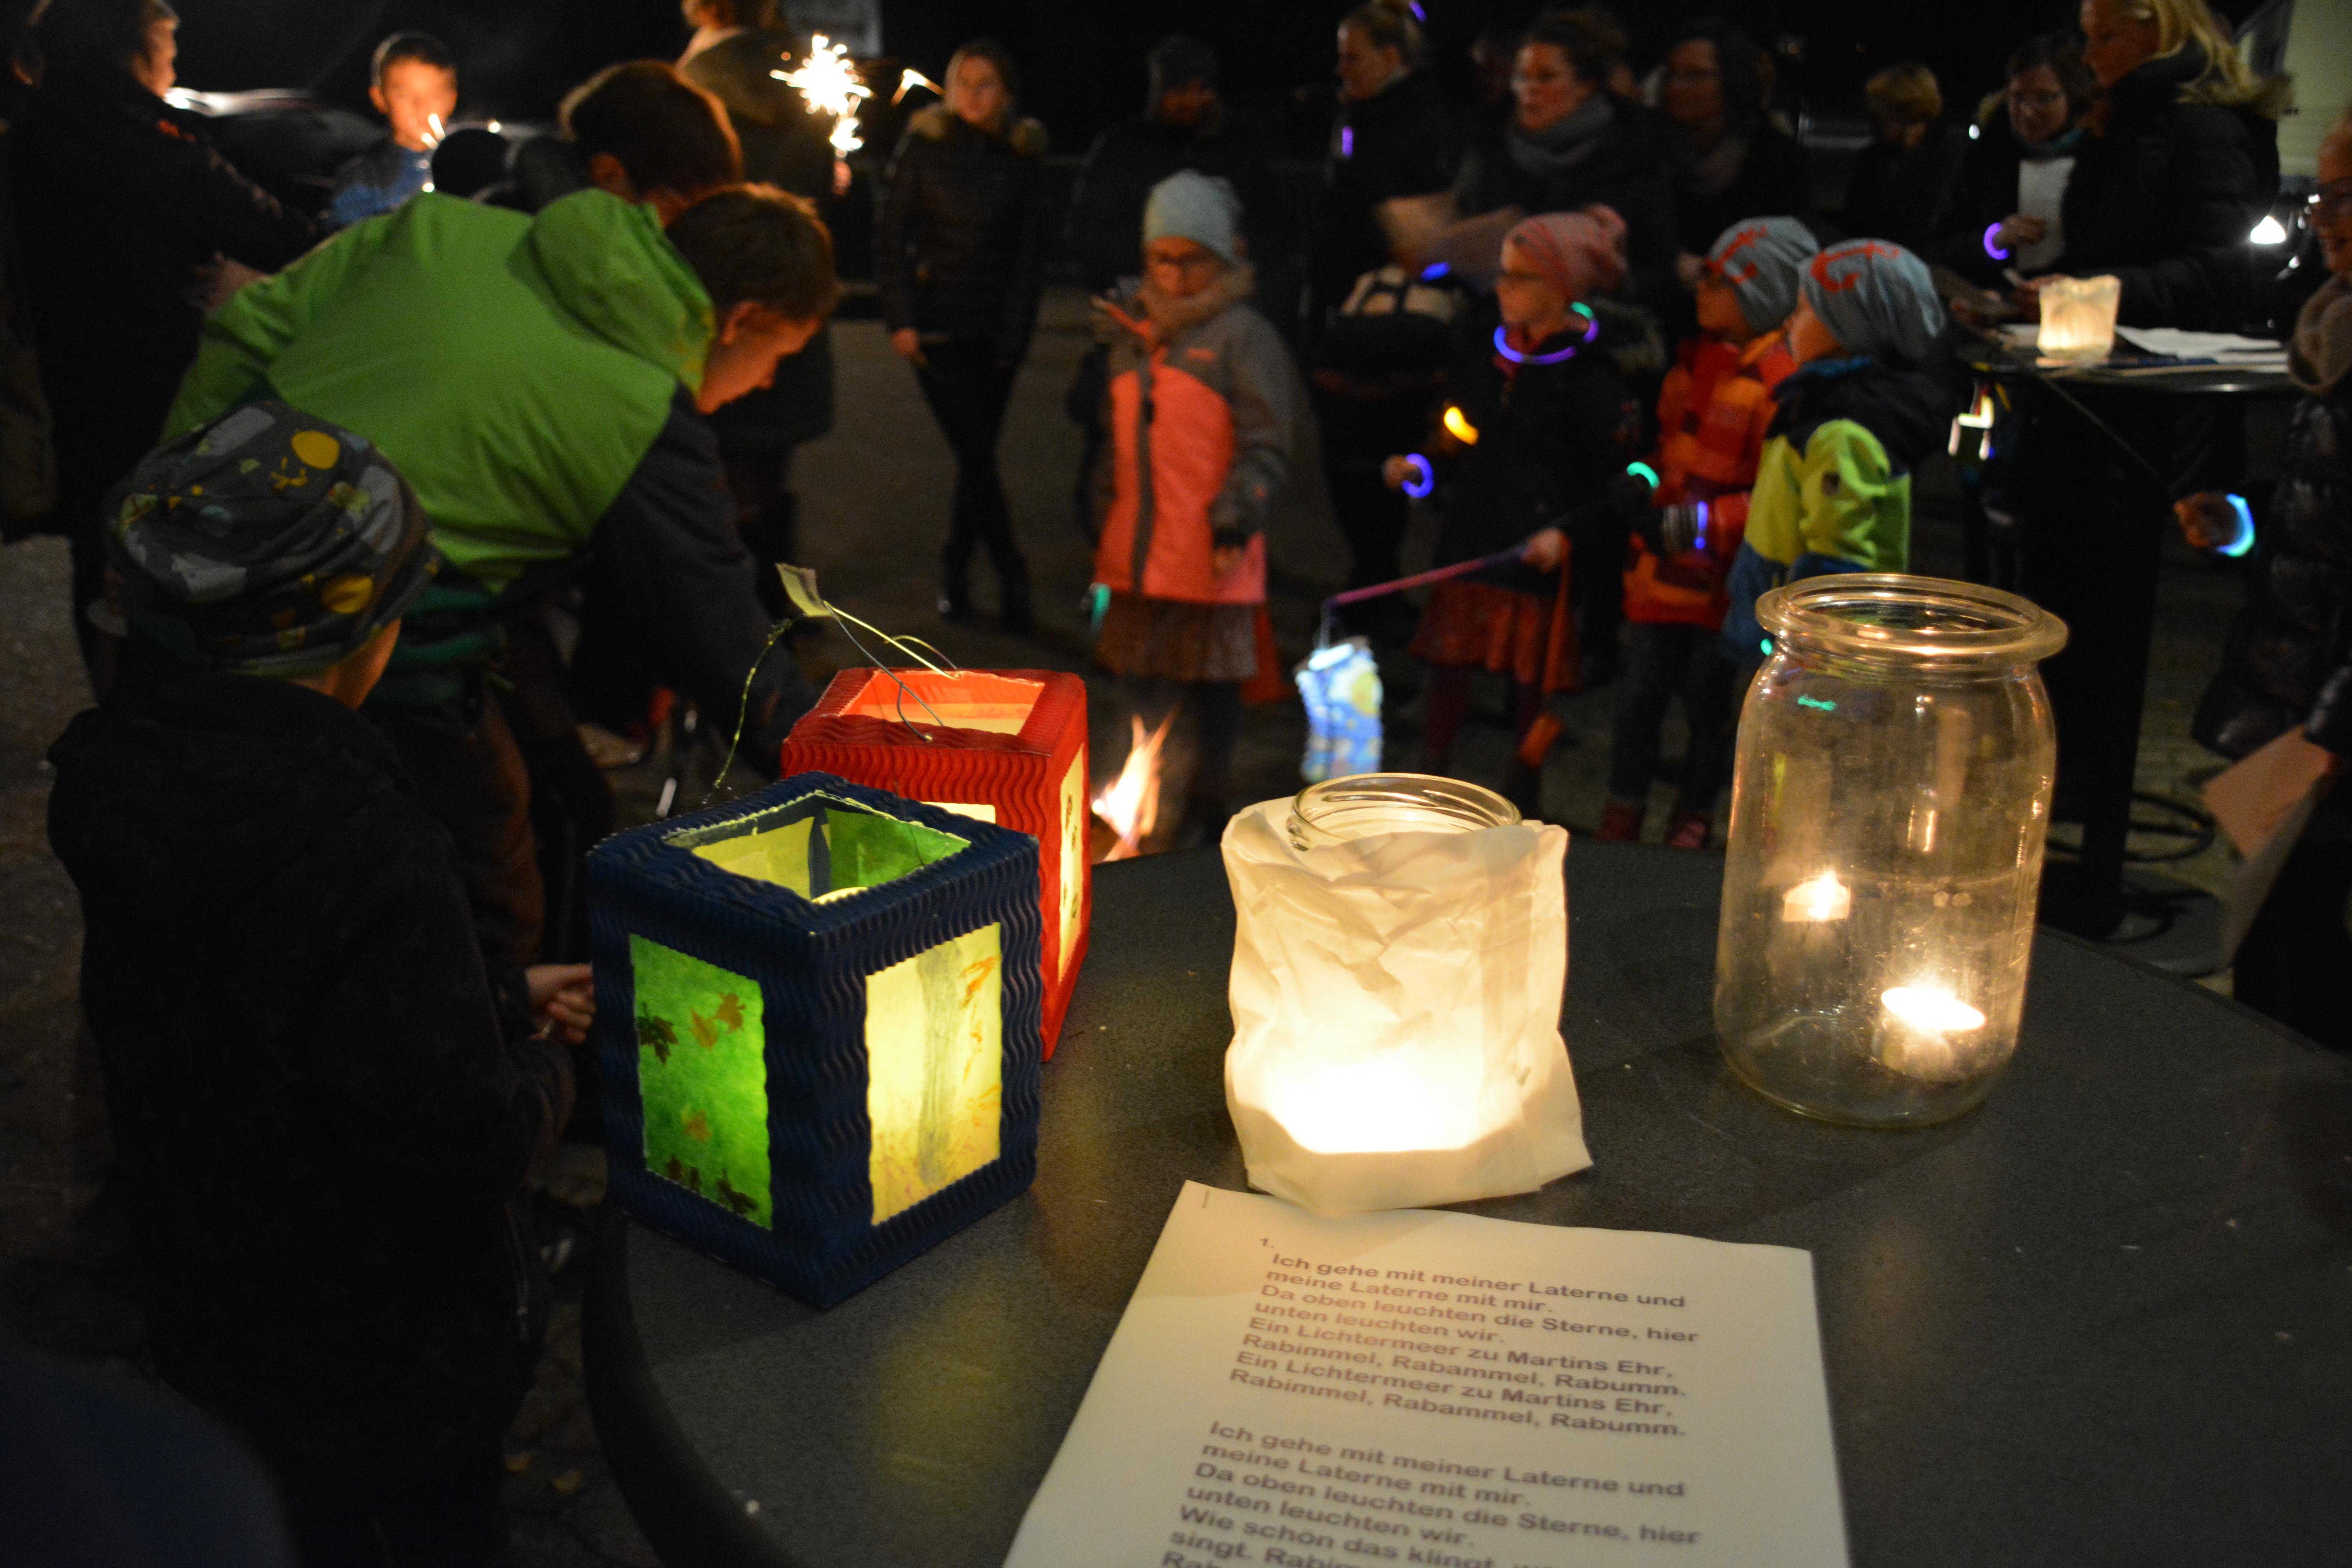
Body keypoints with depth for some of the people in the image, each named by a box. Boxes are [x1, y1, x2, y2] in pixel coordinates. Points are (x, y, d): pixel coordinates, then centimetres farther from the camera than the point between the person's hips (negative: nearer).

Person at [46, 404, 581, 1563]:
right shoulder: (364, 857, -34)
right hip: (395, 1365, -7)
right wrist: (541, 1066, -8)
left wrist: (498, 1004, 8)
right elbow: (471, 1150, -29)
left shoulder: (115, 775, -8)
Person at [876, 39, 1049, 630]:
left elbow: (1030, 254, 7)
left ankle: (956, 569, 18)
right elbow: (890, 236, 1)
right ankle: (1011, 575, -2)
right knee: (976, 452, -8)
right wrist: (900, 319, -7)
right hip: (936, 327, -2)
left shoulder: (1024, 159, 5)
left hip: (996, 330, 2)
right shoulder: (923, 145, 1)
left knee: (977, 453, 4)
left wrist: (1015, 334, -2)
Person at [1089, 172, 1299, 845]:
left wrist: (1237, 520, -17)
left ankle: (1208, 804, 21)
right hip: (1139, 548, 6)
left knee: (1211, 678, 7)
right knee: (1141, 675, 13)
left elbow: (1267, 446, -10)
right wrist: (1107, 517, 20)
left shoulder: (1242, 335, -7)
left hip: (1210, 555, -6)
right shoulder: (1134, 333, 13)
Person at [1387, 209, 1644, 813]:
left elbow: (1620, 479, -9)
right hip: (1473, 535, 4)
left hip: (1541, 552, -4)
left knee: (1529, 679, 6)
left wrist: (1568, 533, -21)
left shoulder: (1592, 371, -11)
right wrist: (1420, 466, -1)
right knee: (1450, 669, 3)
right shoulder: (1484, 343, 6)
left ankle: (1524, 788, 25)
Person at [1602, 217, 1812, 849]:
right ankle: (1621, 819, 24)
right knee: (1640, 695, 10)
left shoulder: (1779, 378, -15)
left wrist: (1701, 524, -25)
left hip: (1725, 576, -5)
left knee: (1708, 702, 9)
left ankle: (1692, 823, 27)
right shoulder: (1692, 355, 7)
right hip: (1662, 565, 5)